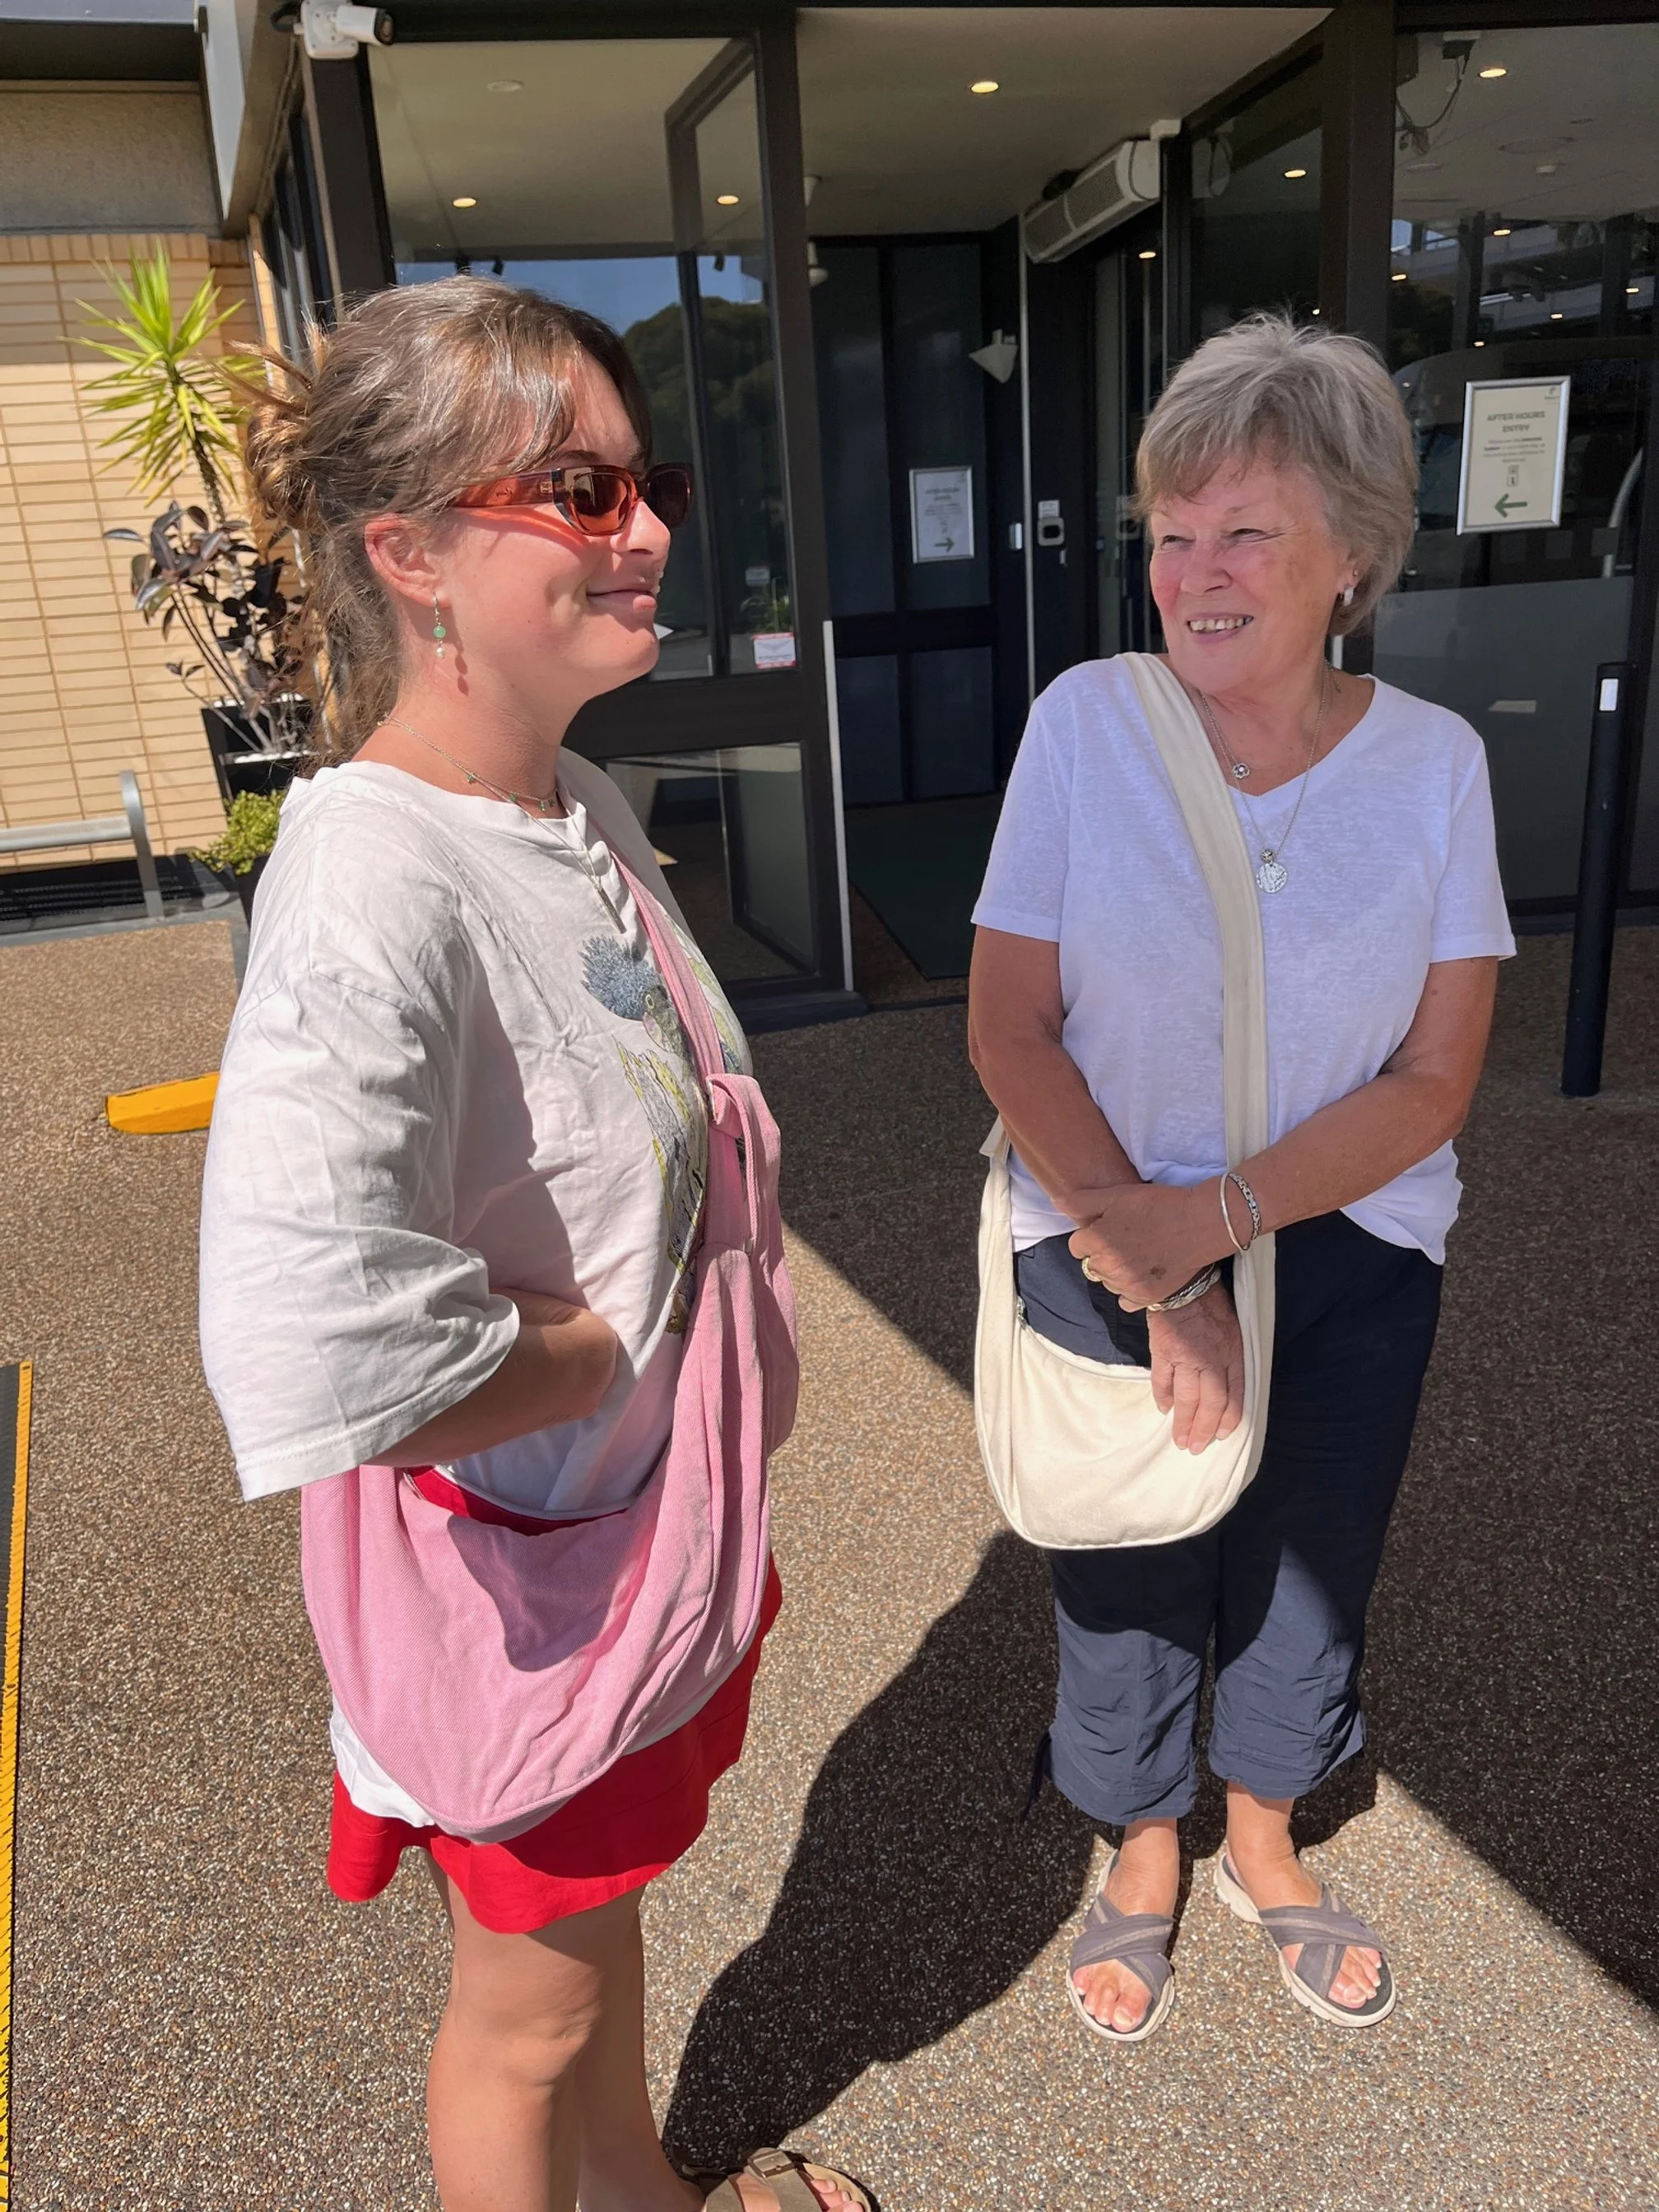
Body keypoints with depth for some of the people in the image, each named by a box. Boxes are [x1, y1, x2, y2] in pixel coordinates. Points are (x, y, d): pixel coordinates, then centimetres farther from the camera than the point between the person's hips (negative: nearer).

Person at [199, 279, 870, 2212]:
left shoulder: (589, 811, -2)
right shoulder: (376, 891, -30)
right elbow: (310, 1364, -42)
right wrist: (627, 1345, -24)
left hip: (657, 1488, 8)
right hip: (521, 1548, -8)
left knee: (605, 1894, 32)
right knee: (531, 2003, 20)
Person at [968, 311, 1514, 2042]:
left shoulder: (1431, 760, -9)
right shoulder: (1084, 725, -13)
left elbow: (1433, 1078, -9)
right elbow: (1008, 1027, -12)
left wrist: (1208, 1221, -21)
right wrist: (1154, 1282, -15)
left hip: (1351, 1258, 2)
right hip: (1104, 1248, -1)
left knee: (1308, 1572, 19)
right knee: (1128, 1581, 14)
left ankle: (1263, 1845, 50)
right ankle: (1142, 1855, 47)